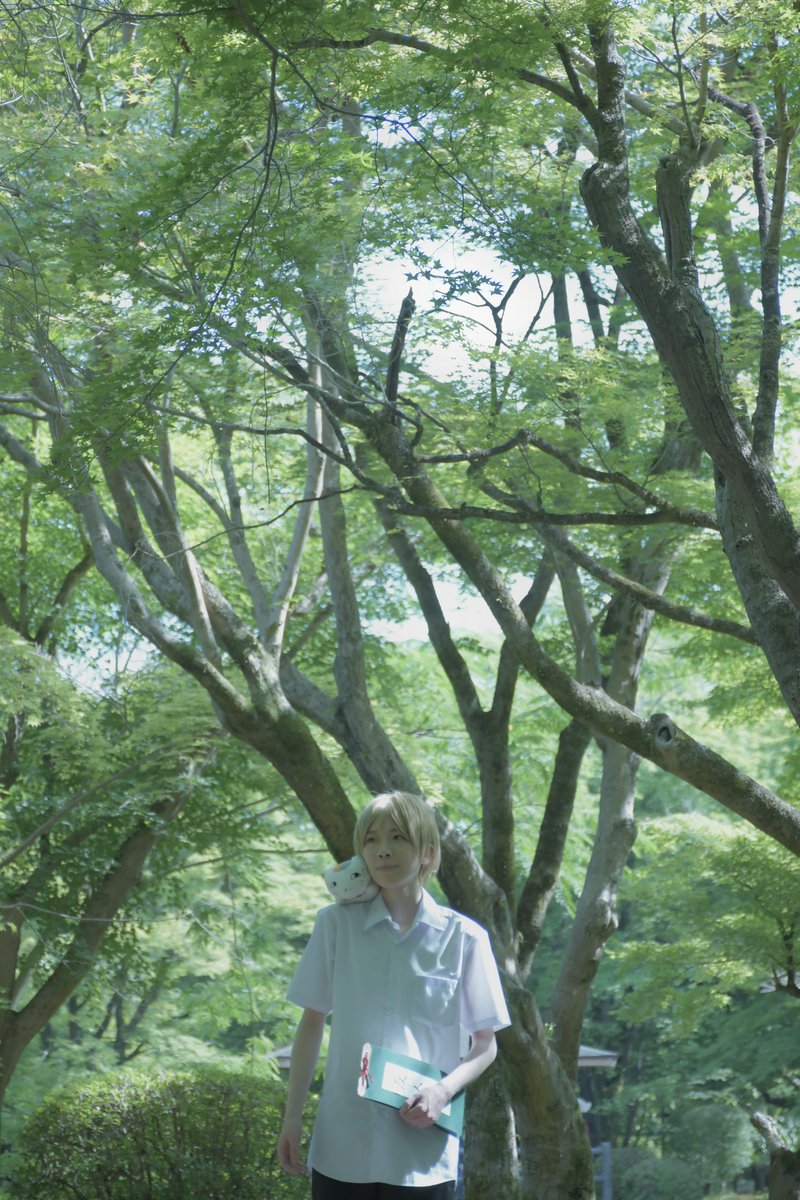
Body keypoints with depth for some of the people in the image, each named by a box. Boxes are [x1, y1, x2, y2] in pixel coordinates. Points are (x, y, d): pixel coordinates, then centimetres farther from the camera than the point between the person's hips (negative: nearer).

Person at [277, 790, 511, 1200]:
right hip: (341, 1149, 1)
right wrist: (292, 1116, 5)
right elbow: (312, 1023, 10)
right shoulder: (335, 924, 3)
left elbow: (485, 1044, 7)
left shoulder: (463, 938, 0)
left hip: (423, 1151, -1)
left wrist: (443, 1091, -11)